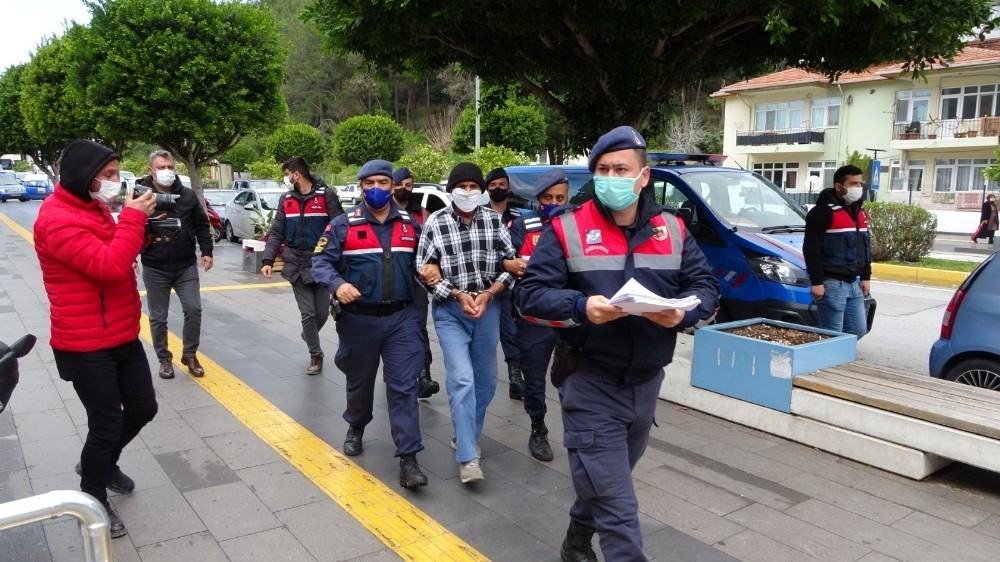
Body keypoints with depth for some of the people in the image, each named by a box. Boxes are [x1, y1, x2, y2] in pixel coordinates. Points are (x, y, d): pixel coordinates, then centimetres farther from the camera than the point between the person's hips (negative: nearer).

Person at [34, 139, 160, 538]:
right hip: (86, 346, -9)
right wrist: (132, 218, -22)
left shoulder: (94, 208, 10)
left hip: (122, 336, 9)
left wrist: (140, 227, 3)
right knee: (107, 423, 3)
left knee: (143, 408, 17)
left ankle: (101, 463, 43)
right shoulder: (57, 219, -21)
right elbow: (109, 266, -30)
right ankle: (92, 501, 26)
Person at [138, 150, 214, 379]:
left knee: (193, 309, -3)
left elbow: (202, 226, 9)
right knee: (158, 317, 8)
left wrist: (206, 252, 2)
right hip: (155, 268, -1)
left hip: (186, 266, 2)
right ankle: (164, 359, 23)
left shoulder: (187, 196, 3)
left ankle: (189, 355, 14)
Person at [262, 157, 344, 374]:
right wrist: (268, 260, -3)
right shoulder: (285, 200, 7)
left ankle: (308, 336, 38)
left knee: (322, 312, 6)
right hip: (296, 266, 2)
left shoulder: (326, 196, -5)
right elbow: (276, 233, 8)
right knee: (307, 313, 0)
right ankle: (316, 355, 15)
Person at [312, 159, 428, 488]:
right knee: (360, 382, 17)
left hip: (401, 318, 1)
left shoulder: (410, 224, 6)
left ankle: (408, 459, -2)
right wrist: (337, 285, -27)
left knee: (404, 386, -5)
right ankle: (356, 429, 46)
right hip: (359, 319, -1)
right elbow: (321, 261, -8)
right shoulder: (343, 225, -3)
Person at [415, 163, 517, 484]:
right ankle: (468, 457, -7)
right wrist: (459, 295, -15)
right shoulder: (435, 223, -7)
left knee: (485, 381, 12)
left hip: (488, 306, 3)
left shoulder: (494, 220, -1)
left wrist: (487, 295, -11)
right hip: (450, 308, -3)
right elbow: (424, 270, -5)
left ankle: (465, 437, 33)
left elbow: (511, 262, 2)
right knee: (462, 379, -14)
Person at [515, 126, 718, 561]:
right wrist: (580, 307, -28)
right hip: (590, 383, -5)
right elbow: (530, 296, -10)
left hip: (647, 381, 5)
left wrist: (683, 312, -18)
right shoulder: (566, 230, -8)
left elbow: (705, 286, 5)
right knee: (616, 503, -4)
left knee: (605, 482, 24)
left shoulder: (672, 229, 4)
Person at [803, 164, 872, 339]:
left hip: (854, 283, 9)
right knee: (833, 335, -5)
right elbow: (811, 249, -17)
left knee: (858, 329, 12)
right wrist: (816, 281, -20)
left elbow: (865, 247, 23)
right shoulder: (824, 211, -12)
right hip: (832, 284, -9)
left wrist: (865, 277, 17)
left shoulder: (859, 212, 16)